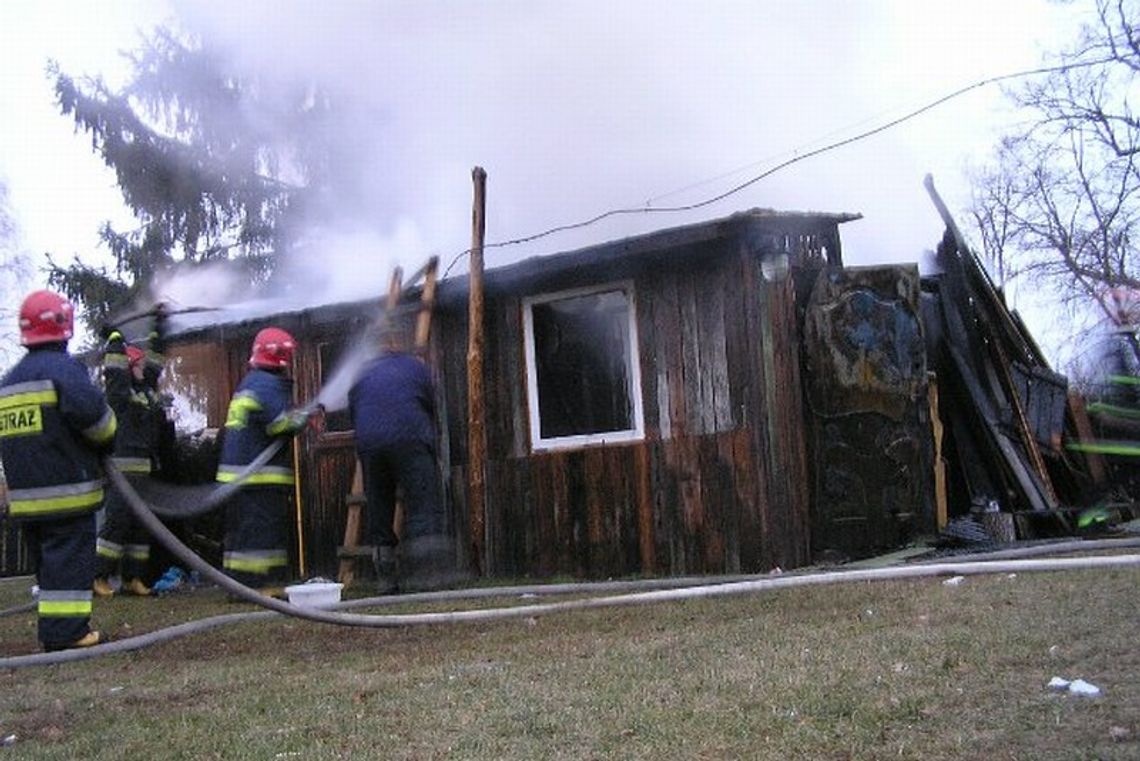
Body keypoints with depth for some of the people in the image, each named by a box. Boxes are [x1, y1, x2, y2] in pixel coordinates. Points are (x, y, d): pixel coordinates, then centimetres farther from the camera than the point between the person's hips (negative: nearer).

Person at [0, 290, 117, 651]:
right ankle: (66, 631, -7)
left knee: (46, 560, 14)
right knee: (69, 557, -5)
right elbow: (91, 411, -21)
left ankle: (55, 631, 19)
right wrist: (107, 439, -2)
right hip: (67, 489, -8)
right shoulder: (63, 367, -11)